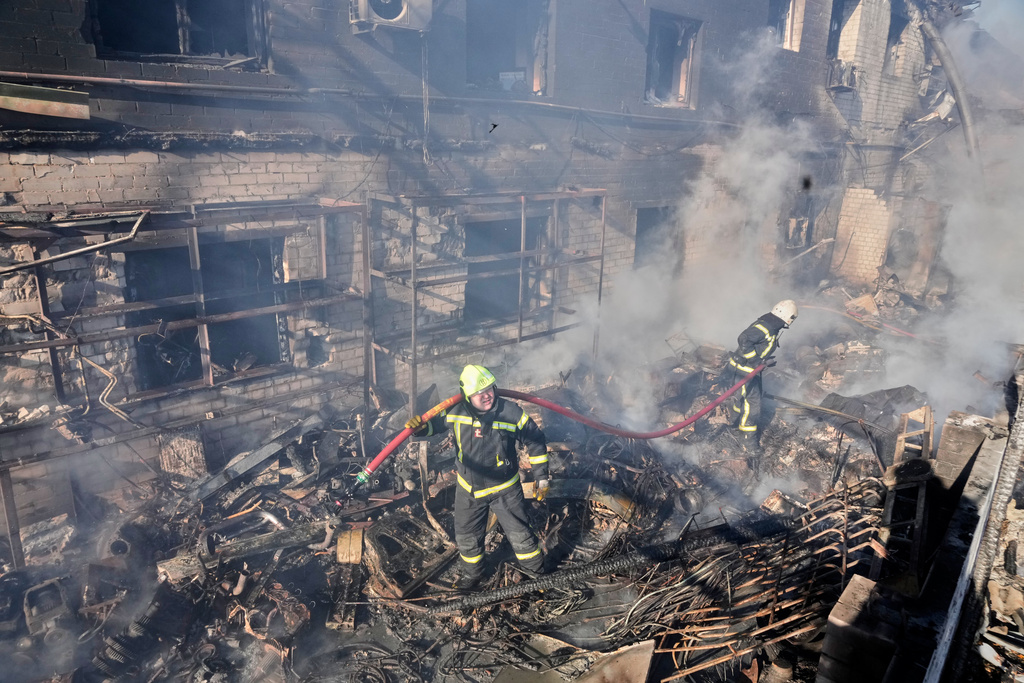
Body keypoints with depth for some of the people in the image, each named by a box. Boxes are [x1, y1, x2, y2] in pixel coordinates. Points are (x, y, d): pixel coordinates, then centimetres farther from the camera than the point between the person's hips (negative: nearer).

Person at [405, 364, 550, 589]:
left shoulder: (511, 413, -20)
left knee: (519, 534, 9)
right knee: (467, 537, 19)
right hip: (468, 489, 3)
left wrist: (541, 477, -4)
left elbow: (536, 441, -8)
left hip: (504, 489, -2)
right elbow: (434, 424, 3)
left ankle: (537, 570, 38)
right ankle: (472, 574, 49)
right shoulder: (456, 412, -16)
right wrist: (419, 427, -20)